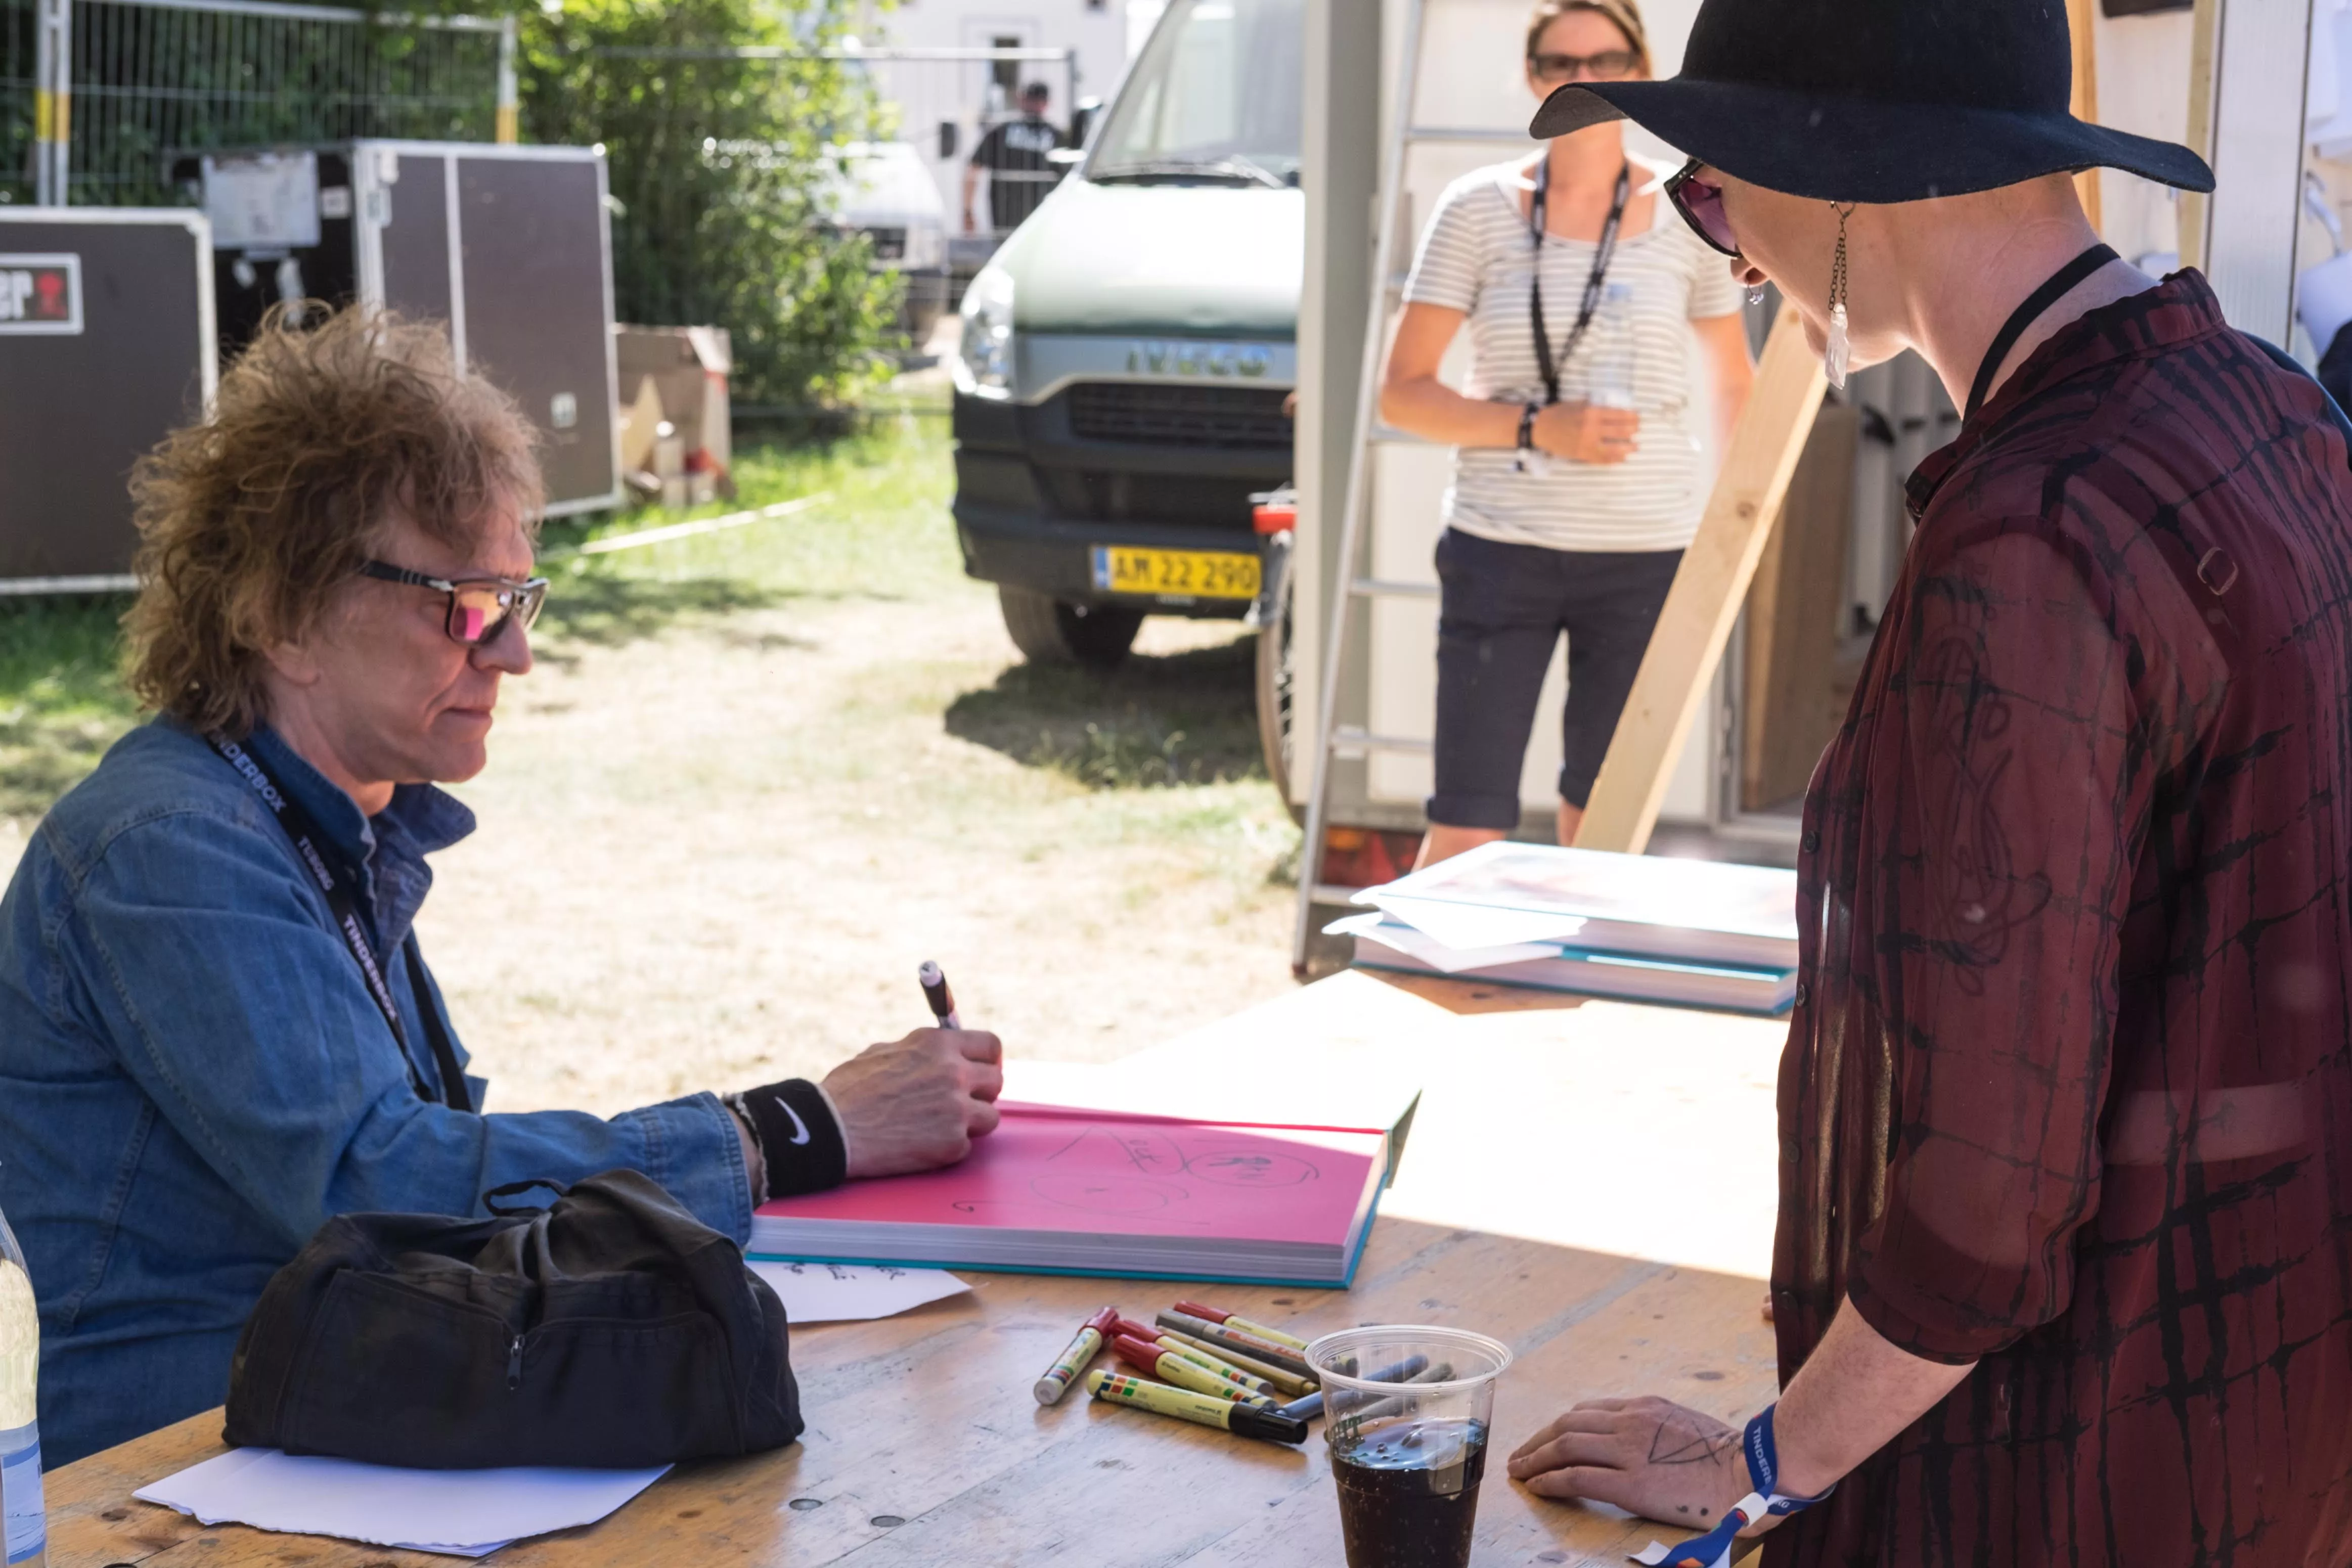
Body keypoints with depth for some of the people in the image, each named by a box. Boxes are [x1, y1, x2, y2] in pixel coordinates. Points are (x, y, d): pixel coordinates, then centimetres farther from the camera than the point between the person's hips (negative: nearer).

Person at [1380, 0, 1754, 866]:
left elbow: (1733, 384, 16)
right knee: (1468, 825, -3)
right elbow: (1402, 393, -2)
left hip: (1646, 557, 1)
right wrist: (1538, 427, -15)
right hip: (1501, 547, -1)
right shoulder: (1479, 209, 0)